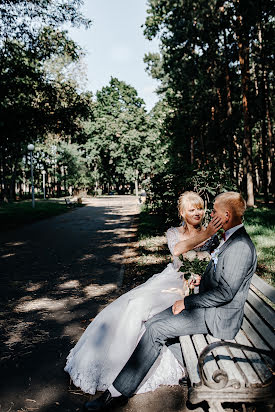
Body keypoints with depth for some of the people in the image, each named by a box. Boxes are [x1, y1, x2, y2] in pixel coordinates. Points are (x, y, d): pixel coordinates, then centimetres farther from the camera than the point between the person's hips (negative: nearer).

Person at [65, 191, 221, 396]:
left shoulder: (212, 235, 0)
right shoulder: (173, 232, 5)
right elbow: (177, 250, -18)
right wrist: (204, 235, -29)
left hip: (192, 287, -4)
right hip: (169, 278, 4)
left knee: (139, 305, -24)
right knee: (127, 305, -16)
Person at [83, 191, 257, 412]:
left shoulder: (240, 247, -23)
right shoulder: (230, 238, 10)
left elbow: (225, 292, -25)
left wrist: (186, 302, -17)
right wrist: (200, 278, 6)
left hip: (218, 317, -9)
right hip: (209, 304, 9)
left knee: (156, 329, -16)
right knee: (154, 323, 0)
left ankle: (119, 392, -4)